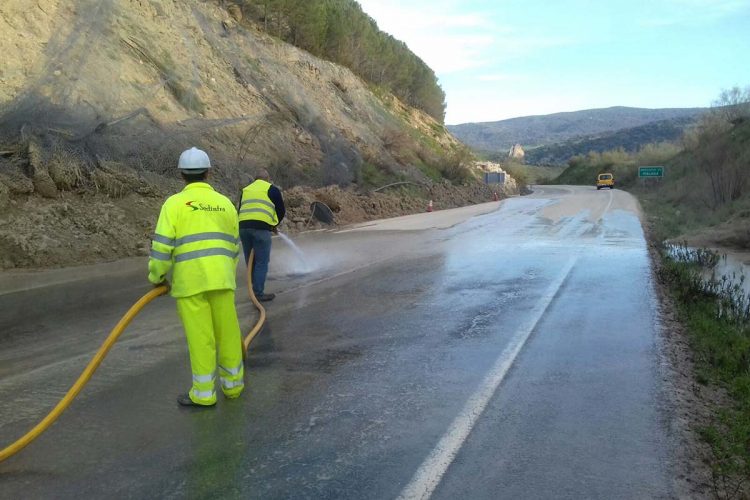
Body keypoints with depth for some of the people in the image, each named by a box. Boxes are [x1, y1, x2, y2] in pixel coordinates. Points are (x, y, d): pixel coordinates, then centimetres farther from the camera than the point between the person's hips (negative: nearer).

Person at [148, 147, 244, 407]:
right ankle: (233, 384, 23)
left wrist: (156, 277, 7)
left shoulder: (174, 203, -1)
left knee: (200, 336, 1)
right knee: (227, 332, 12)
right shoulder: (225, 203, 11)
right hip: (221, 278, 3)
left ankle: (203, 394, 8)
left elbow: (162, 245, -7)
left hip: (190, 280, -3)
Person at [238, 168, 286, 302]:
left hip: (243, 226, 5)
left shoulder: (246, 189, 23)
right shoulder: (272, 189, 9)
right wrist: (274, 225, 26)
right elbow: (281, 211, 9)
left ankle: (255, 289, 23)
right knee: (262, 262, 1)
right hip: (261, 228, -5)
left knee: (250, 261, 15)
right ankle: (258, 293, 0)